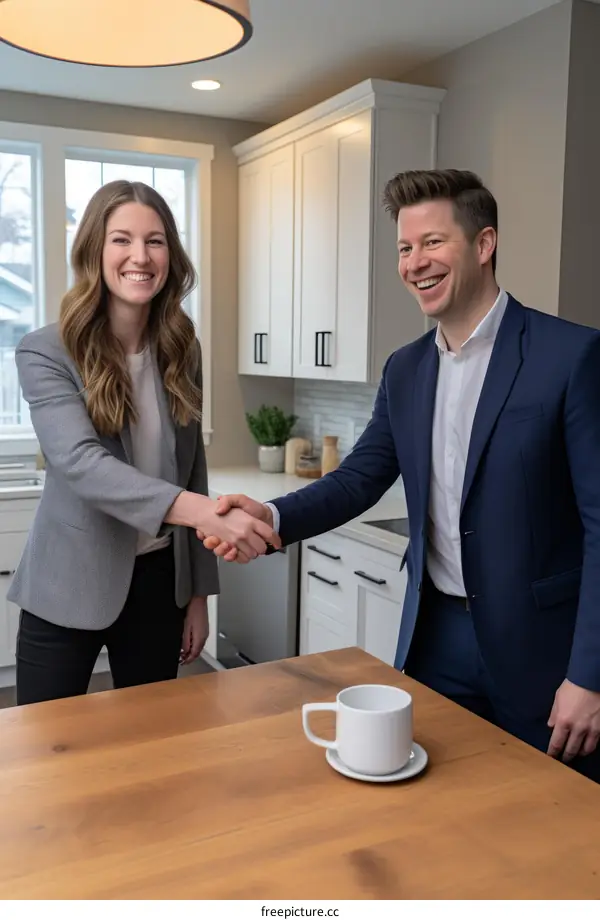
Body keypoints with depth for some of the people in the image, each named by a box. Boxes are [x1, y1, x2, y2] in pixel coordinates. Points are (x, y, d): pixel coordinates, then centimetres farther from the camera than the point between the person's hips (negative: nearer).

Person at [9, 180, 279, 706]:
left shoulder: (182, 352, 1)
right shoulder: (46, 353, -12)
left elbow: (191, 471, 6)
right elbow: (81, 463, -28)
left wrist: (199, 593, 7)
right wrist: (203, 512, -42)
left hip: (159, 582, 4)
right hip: (68, 588, -3)